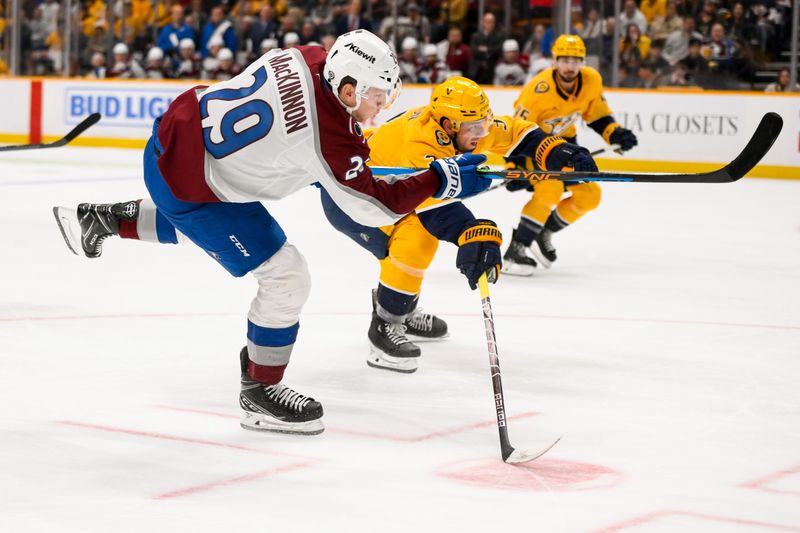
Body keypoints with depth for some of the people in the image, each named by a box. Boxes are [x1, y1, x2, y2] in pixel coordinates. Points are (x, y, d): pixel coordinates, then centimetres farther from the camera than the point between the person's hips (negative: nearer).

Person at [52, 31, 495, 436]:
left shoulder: (307, 58, -7)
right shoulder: (330, 138, -28)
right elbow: (372, 207, -18)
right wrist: (441, 180, -13)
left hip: (176, 133, 9)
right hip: (188, 183, -9)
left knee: (199, 220, 40)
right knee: (286, 278, -5)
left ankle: (103, 220, 49)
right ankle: (259, 393, 9)